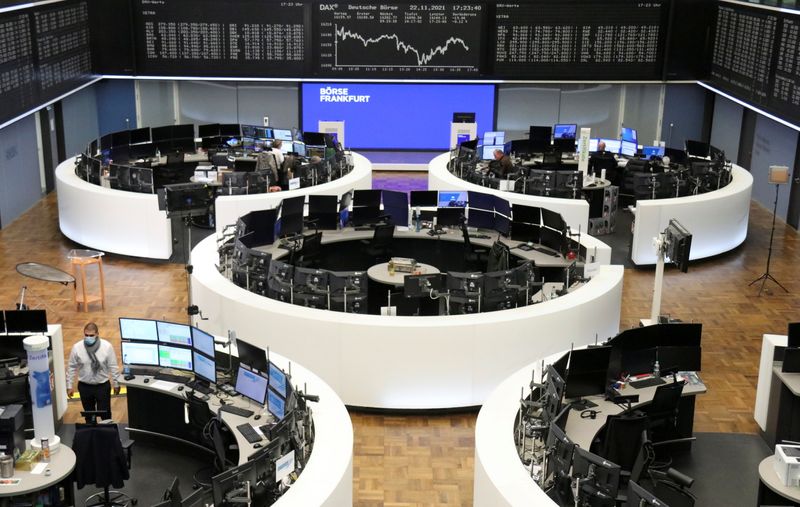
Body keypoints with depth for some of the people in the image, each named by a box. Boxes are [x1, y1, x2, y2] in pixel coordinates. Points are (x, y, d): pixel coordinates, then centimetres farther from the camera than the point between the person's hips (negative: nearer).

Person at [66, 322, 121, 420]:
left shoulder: (107, 346, -13)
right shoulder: (77, 347, -11)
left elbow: (113, 367, -5)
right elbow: (71, 368, -1)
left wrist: (116, 384, 1)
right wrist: (69, 386, 2)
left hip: (103, 386, -1)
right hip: (85, 386, 1)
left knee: (105, 413, 5)